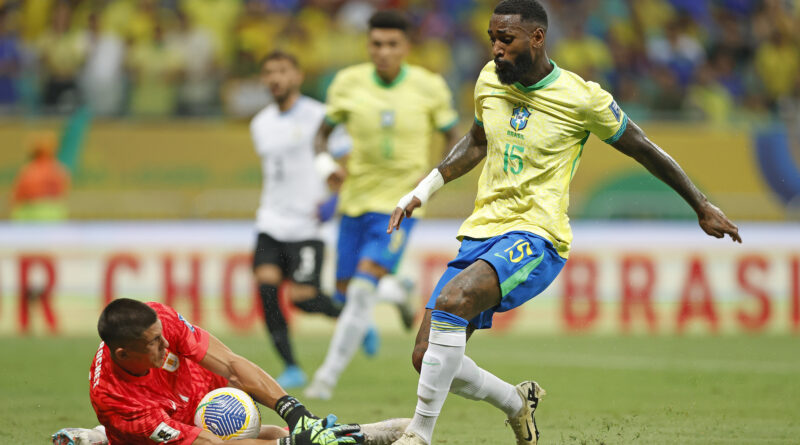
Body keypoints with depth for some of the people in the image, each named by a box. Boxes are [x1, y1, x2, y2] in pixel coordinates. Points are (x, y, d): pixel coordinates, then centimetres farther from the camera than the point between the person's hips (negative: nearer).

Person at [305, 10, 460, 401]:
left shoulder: (429, 87, -6)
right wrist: (326, 166, -15)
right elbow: (322, 135, 7)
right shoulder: (349, 83, -3)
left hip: (400, 203, -4)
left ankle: (328, 375, -15)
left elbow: (452, 137, 6)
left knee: (363, 287, -18)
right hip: (356, 198, 4)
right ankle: (397, 289, 42)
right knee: (345, 289, 8)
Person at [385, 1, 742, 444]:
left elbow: (644, 150, 6)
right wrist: (422, 190, 17)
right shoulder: (489, 80, 7)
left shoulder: (582, 98, -8)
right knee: (427, 357, -5)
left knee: (451, 300, -34)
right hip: (482, 231, 6)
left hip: (536, 238, -6)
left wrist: (703, 208, 14)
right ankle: (517, 403, 23)